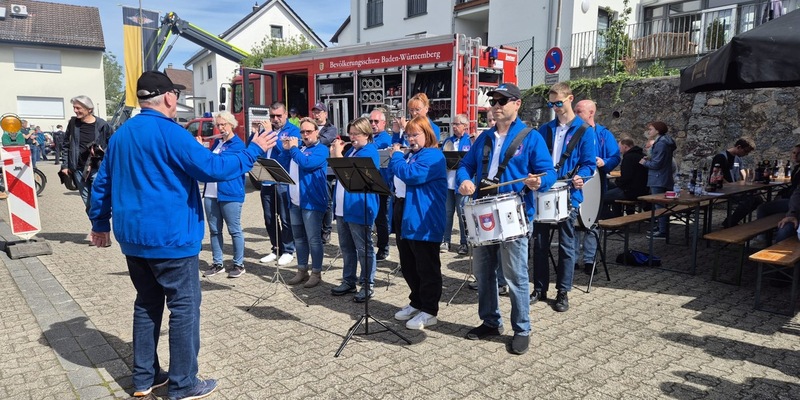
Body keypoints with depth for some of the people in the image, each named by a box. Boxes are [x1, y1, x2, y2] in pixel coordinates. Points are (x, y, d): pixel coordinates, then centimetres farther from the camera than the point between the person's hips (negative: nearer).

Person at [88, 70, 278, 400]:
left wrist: (100, 224, 28)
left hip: (133, 236, 8)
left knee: (147, 303, 17)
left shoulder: (120, 135, 11)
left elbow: (102, 183, 17)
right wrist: (252, 151, -7)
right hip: (169, 237, -8)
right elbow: (212, 168, -19)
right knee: (183, 306, 1)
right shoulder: (169, 133, -15)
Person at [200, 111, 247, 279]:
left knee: (234, 230, 1)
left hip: (230, 193, -7)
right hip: (210, 194, 7)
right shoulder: (217, 142, 17)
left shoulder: (237, 144, -6)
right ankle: (217, 263, 20)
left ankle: (239, 264, 10)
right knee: (214, 230, 10)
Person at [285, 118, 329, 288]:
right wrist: (286, 149, 4)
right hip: (294, 201, 7)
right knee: (299, 237, 13)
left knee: (313, 239, -2)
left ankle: (316, 273, 7)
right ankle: (302, 271, 23)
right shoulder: (298, 148, 17)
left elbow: (307, 163, -21)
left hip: (312, 202, -7)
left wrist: (293, 148, -9)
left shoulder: (321, 149, -5)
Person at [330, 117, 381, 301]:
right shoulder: (351, 149, 17)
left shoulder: (369, 152, -11)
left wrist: (338, 152, -9)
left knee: (364, 249, 0)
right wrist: (334, 152, 8)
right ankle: (348, 281, 27)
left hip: (359, 209, -9)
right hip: (342, 207, 9)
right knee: (346, 247, 15)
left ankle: (367, 285, 9)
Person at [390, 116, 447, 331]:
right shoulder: (409, 154, 18)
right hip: (404, 218, 10)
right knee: (408, 266, 17)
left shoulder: (433, 156, -11)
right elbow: (394, 175, 25)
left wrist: (396, 156, -9)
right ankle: (416, 302, 32)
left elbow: (411, 175, -23)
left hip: (423, 221, -9)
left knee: (426, 268, 1)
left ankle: (429, 311, 11)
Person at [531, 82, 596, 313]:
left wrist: (580, 177, -24)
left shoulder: (585, 131, -2)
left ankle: (563, 292, 17)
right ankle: (540, 289, 21)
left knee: (566, 245, 5)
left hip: (568, 195, -4)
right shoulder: (545, 129, 10)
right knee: (540, 242, 8)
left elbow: (589, 163, -5)